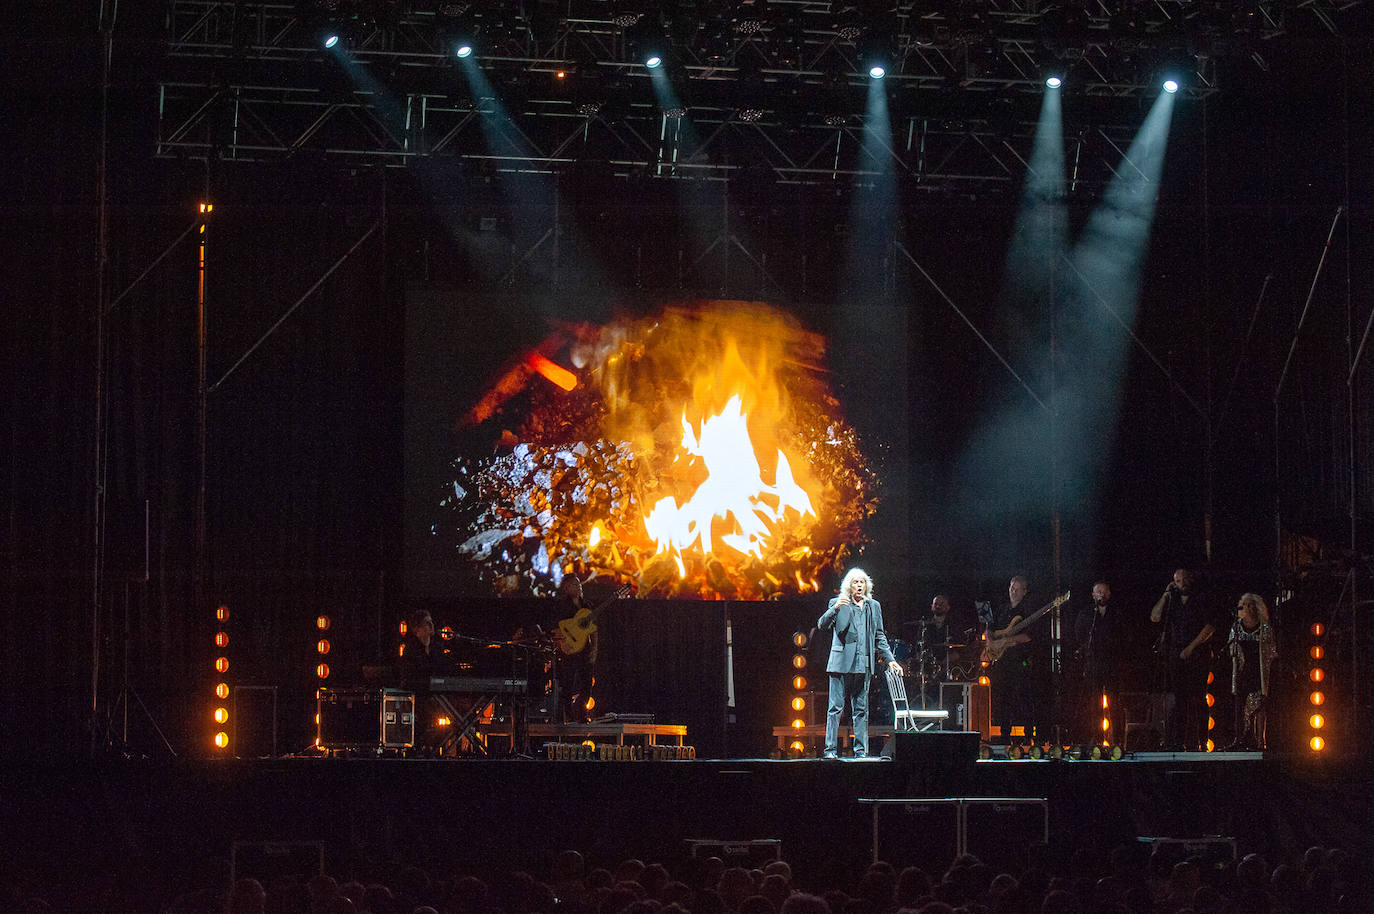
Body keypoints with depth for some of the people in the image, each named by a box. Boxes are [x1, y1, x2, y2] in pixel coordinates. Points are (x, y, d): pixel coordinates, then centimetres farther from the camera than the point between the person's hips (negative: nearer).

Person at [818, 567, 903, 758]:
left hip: (863, 664, 3)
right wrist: (835, 609, -23)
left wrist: (890, 660, 12)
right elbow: (822, 625, -7)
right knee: (836, 707, -6)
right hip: (841, 662, -3)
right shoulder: (837, 603, 5)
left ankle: (861, 750, 9)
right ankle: (831, 749, -3)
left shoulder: (874, 606, 16)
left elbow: (880, 637, 20)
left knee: (861, 710, 6)